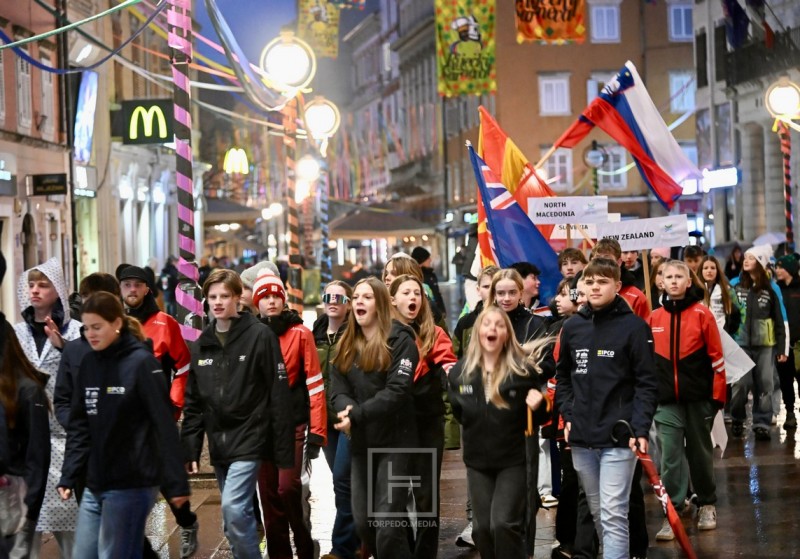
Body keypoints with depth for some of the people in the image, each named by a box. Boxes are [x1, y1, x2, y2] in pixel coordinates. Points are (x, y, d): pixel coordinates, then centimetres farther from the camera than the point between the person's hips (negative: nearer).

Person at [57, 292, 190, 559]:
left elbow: (165, 426, -13)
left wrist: (176, 483, -16)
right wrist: (67, 476, 6)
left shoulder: (142, 362, -10)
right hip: (95, 485, 7)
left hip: (132, 484, -7)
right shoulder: (88, 364, 10)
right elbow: (79, 427, 14)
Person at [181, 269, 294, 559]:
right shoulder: (202, 343, 10)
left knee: (233, 509, -18)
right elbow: (193, 402, 13)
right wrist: (189, 449, 6)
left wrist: (284, 451, -12)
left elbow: (279, 395, -9)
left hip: (249, 439, -6)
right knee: (237, 515, 10)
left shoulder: (260, 335, -8)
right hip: (218, 443, 6)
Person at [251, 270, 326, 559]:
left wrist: (317, 432, -9)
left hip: (293, 424, -3)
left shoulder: (300, 334, -2)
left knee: (288, 488, -14)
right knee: (268, 494, 6)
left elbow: (315, 384, -4)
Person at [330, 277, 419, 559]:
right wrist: (346, 408, -19)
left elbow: (397, 391, -17)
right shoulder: (346, 345, 13)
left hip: (394, 440, -6)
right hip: (361, 443, 6)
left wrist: (357, 415, -25)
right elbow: (338, 390, 4)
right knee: (362, 523, 8)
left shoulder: (400, 340, -6)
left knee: (388, 526, -12)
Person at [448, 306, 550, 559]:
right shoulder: (459, 372, 0)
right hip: (477, 461, 4)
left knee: (504, 524, -12)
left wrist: (538, 405, -18)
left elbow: (538, 417, 1)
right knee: (482, 527, 7)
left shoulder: (523, 370, -8)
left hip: (514, 460, -4)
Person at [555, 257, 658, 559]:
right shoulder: (572, 327, 9)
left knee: (613, 514, -10)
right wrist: (568, 415, 5)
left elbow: (647, 382, -7)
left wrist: (641, 428, -16)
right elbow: (563, 376, 18)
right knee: (598, 513, 15)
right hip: (581, 438, 5)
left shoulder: (634, 326, -6)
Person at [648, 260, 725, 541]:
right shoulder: (654, 318, 6)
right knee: (670, 456, -4)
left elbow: (716, 357, -4)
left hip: (698, 398, -2)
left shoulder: (702, 314, -4)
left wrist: (718, 395, -7)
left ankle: (707, 505, 27)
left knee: (700, 452, 11)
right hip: (666, 401, 2)